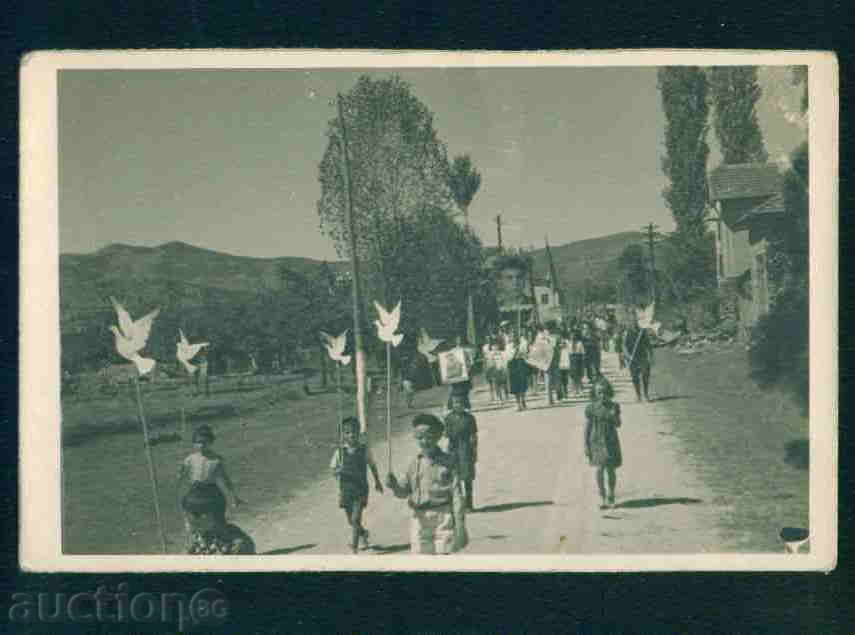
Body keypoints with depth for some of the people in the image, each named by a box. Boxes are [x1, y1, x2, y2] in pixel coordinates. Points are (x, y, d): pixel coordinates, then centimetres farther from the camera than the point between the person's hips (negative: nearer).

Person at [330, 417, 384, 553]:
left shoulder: (364, 449, -6)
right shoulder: (340, 451, -5)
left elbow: (372, 465, 9)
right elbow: (332, 468, 2)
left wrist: (377, 482, 22)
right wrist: (338, 471, -22)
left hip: (361, 490, -2)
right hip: (345, 490, 3)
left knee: (356, 520, -13)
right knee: (351, 521, 16)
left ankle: (354, 549, -9)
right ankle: (364, 534, 46)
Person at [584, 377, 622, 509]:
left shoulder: (614, 406, 0)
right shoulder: (591, 408, -4)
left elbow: (618, 424, 5)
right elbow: (587, 427, 0)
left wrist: (614, 416, -17)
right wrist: (586, 446, -3)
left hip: (611, 442, 1)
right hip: (596, 443, -1)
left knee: (611, 471, 4)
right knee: (598, 471, -11)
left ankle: (611, 497, 22)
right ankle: (602, 498, 1)